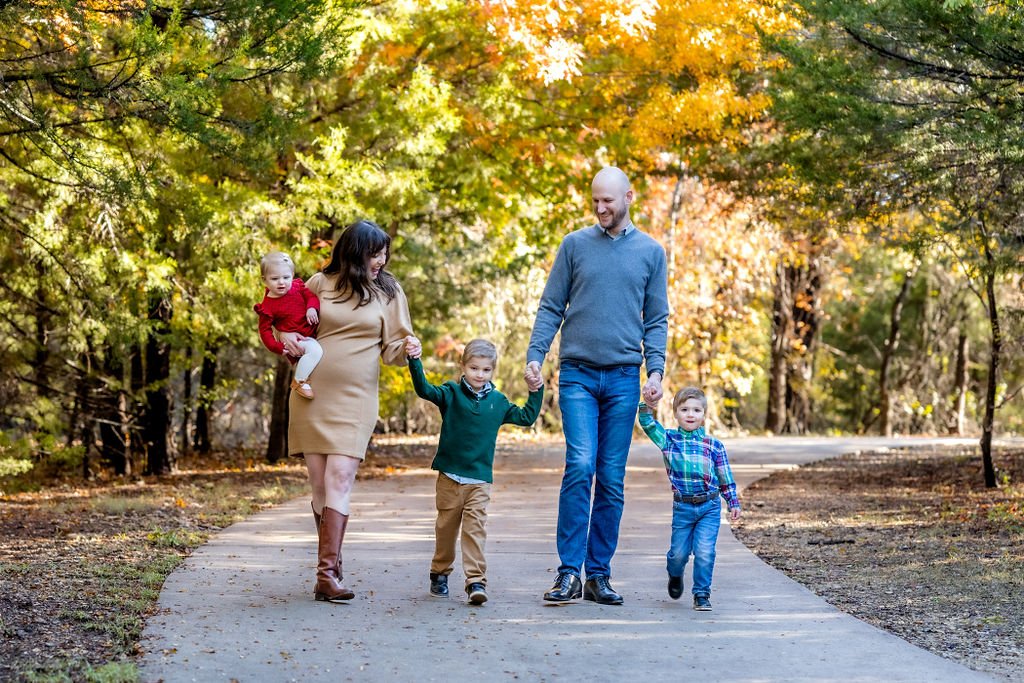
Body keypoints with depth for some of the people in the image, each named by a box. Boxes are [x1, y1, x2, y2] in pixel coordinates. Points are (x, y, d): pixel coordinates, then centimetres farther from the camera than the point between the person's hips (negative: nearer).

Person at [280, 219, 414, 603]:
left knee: (339, 479, -13)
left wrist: (406, 349, -15)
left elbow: (393, 347, 7)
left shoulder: (388, 293, 6)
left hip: (355, 399, -1)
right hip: (312, 395, 1)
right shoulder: (320, 284, 5)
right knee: (319, 484, 3)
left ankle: (328, 574, -18)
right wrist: (284, 335, -2)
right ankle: (331, 559, 17)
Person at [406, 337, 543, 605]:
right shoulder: (451, 394, 0)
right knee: (446, 527, 10)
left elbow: (526, 417, 21)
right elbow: (424, 390, -17)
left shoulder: (497, 401, 9)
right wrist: (415, 361, -30)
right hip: (449, 476, -1)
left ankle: (476, 580, -12)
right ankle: (439, 573, 28)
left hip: (480, 479, 1)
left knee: (475, 528, -9)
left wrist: (536, 391, 12)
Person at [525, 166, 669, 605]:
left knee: (612, 480, 4)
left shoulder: (651, 252, 9)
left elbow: (657, 320, 9)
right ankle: (569, 572, -10)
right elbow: (551, 307, 6)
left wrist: (656, 370, -4)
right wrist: (534, 356, -6)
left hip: (624, 379, 2)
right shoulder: (575, 245, 6)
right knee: (580, 466, -14)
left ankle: (599, 574, 10)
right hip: (578, 374, -2)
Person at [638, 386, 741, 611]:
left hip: (709, 507, -1)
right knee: (679, 552, 7)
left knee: (705, 552, -10)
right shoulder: (668, 439, 3)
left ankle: (701, 594, 6)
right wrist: (648, 406, -28)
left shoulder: (714, 445, 2)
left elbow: (726, 478, 8)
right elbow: (648, 424, -11)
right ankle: (675, 575, 41)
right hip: (682, 507, 1)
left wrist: (733, 502, 7)